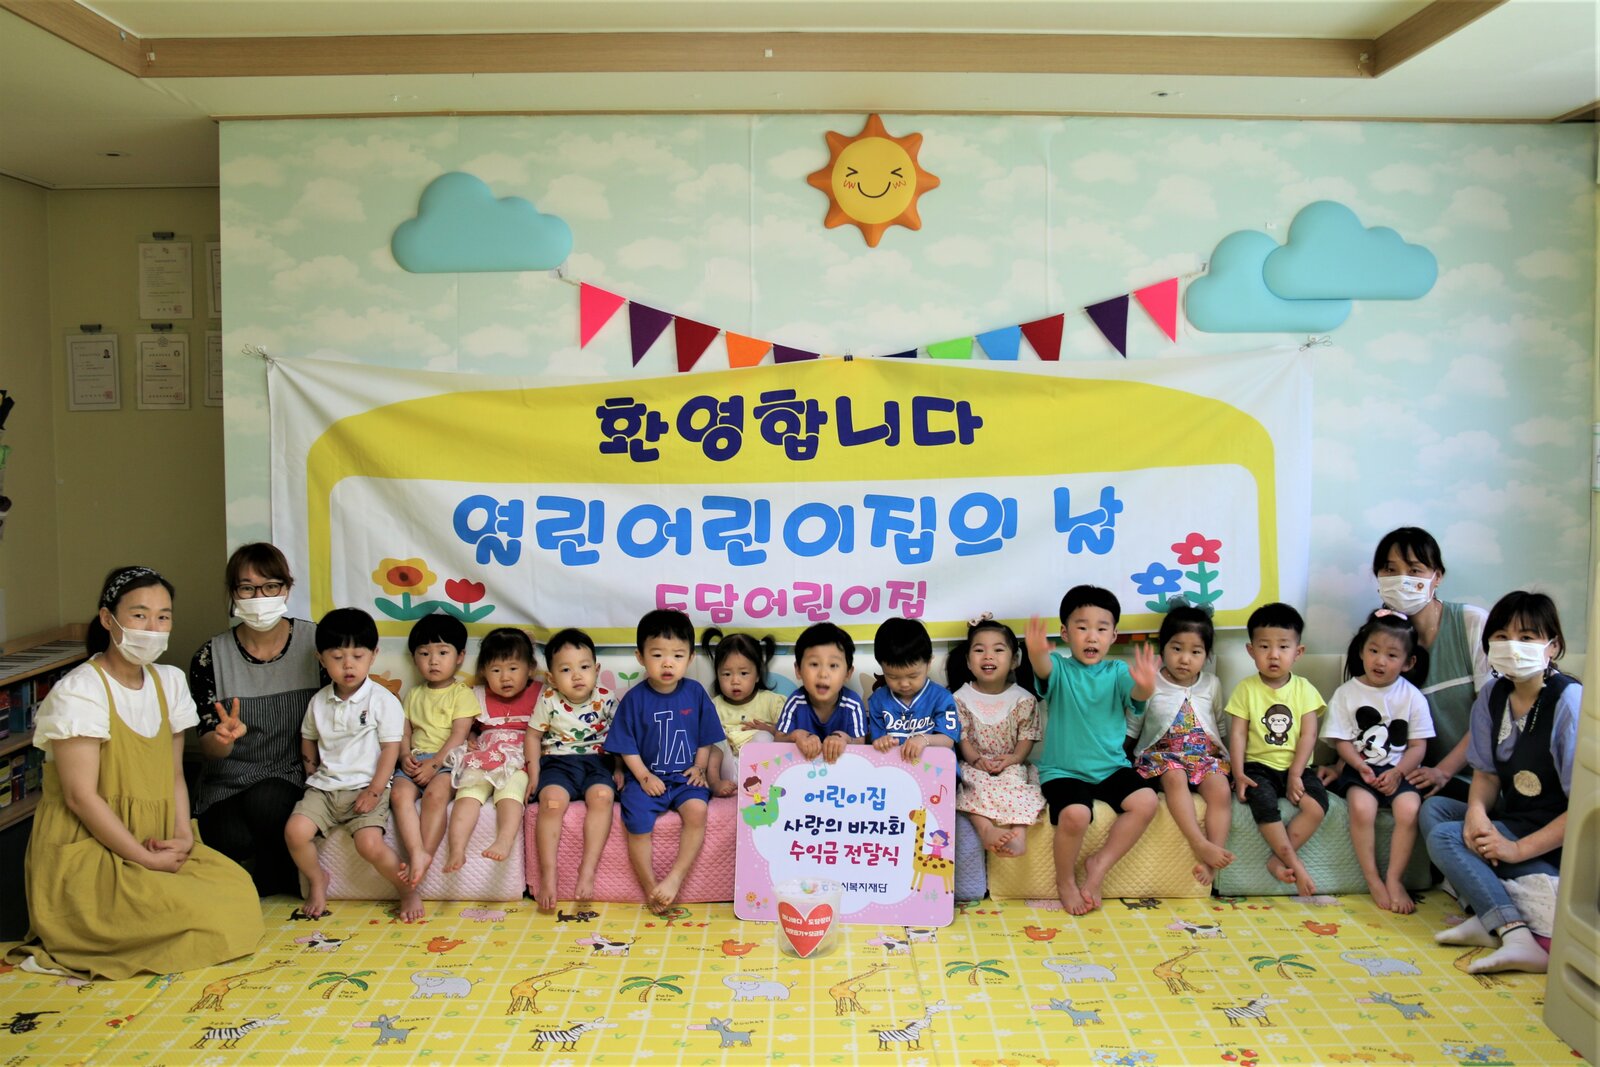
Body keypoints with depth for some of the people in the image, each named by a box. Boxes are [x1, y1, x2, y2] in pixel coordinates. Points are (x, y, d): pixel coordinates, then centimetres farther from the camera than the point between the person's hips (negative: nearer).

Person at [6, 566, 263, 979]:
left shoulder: (170, 682, 7)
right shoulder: (79, 692, -15)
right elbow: (81, 796, -17)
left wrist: (182, 834, -7)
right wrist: (146, 859, -17)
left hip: (154, 842, 7)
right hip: (86, 850, -7)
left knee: (237, 887, -13)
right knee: (196, 912, -22)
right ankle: (73, 943, -1)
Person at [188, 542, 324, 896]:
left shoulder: (315, 642, -3)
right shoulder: (210, 658, -2)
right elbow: (208, 748, -2)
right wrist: (223, 737, -27)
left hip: (294, 777, -1)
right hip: (229, 784, 1)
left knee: (264, 800, -33)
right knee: (230, 837, -31)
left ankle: (270, 880, -1)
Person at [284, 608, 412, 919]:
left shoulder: (383, 701, -7)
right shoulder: (319, 701, 8)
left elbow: (390, 749, -8)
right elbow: (308, 740, 22)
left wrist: (375, 791, -15)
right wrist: (314, 776, 10)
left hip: (366, 787, -5)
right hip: (324, 787, 5)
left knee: (370, 844, -25)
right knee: (295, 831, -18)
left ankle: (408, 889, 0)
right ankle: (317, 879, 12)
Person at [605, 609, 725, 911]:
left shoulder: (696, 693, 2)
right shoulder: (634, 699, -2)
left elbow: (706, 739, 10)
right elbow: (627, 746, 1)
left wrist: (699, 768, -3)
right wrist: (643, 776, -9)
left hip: (686, 777, 1)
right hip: (647, 777, -1)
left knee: (697, 810, -29)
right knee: (637, 821, -25)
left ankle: (675, 878, -17)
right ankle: (650, 887, -6)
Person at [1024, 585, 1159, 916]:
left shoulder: (1117, 673, 3)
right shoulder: (1059, 669, -3)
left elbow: (1137, 694, -19)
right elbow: (1043, 668, -28)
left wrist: (1145, 685, -46)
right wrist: (1037, 653, -54)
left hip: (1111, 767, 3)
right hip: (1063, 770, -3)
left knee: (1146, 801, -21)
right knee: (1075, 814, -28)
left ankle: (1100, 864, 0)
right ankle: (1065, 880, 1)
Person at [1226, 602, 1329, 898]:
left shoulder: (1304, 689, 5)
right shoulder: (1246, 689, 2)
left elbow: (1308, 734, -2)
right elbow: (1238, 733, -3)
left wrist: (1296, 774, -12)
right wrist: (1238, 774, -15)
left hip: (1295, 766, 2)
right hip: (1258, 765, -2)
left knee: (1317, 804, -26)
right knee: (1263, 802, -32)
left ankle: (1279, 859, -14)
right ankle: (1295, 863, -19)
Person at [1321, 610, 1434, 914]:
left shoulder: (1412, 697, 4)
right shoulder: (1346, 693, 2)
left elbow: (1418, 745, 2)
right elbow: (1342, 741, 0)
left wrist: (1397, 773, -13)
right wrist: (1360, 766, -18)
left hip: (1398, 770, 1)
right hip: (1358, 767, -1)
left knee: (1410, 808, -27)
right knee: (1362, 807, -29)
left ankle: (1394, 878, -11)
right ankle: (1373, 880, -14)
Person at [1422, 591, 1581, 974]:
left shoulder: (1570, 702, -18)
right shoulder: (1492, 696, 3)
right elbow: (1486, 772, 8)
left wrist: (1519, 848, -20)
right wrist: (1477, 811, -15)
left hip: (1560, 841, -8)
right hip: (1514, 821, 8)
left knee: (1446, 837, -19)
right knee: (1433, 808, -9)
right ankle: (1500, 919, -18)